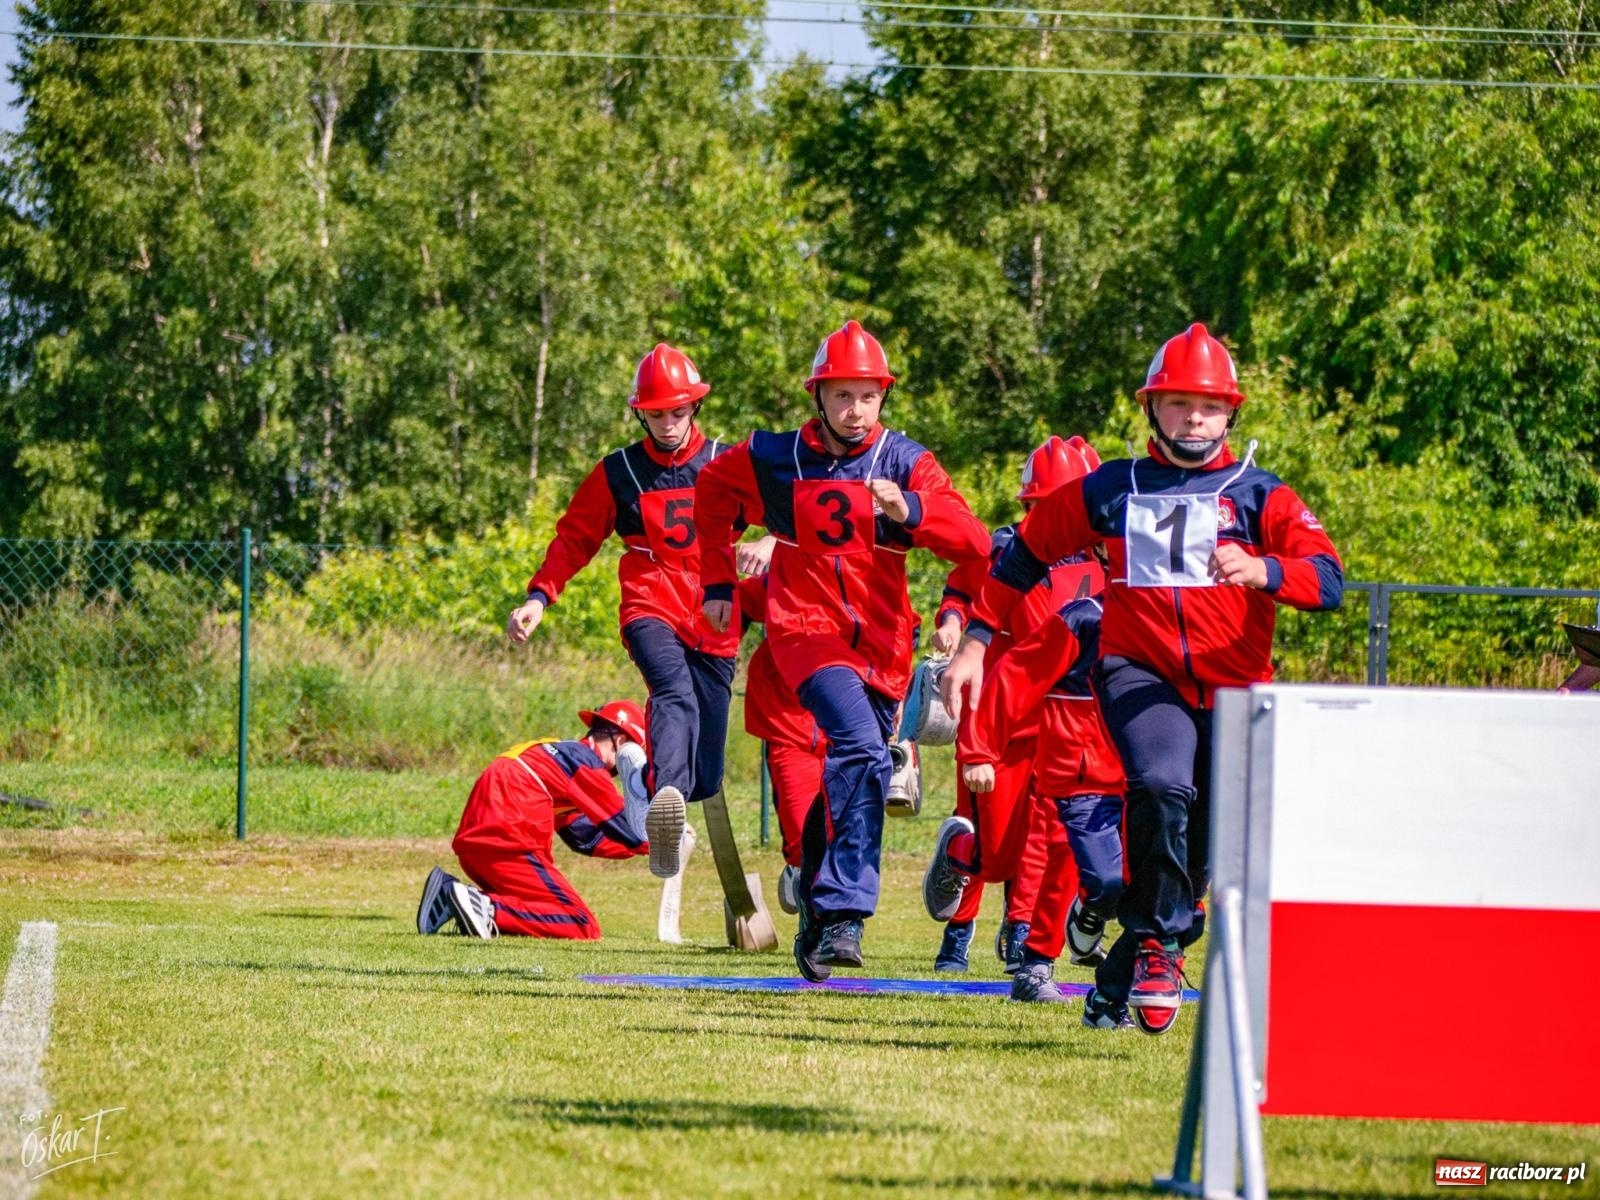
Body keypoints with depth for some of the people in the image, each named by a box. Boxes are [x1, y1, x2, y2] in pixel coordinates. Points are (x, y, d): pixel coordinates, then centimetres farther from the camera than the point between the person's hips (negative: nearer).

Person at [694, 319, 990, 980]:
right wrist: (718, 583, 19)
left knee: (848, 776, 11)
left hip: (881, 641, 3)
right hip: (807, 629, -3)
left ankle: (818, 917, 28)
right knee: (861, 749, -26)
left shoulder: (904, 461, -3)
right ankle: (845, 909, -30)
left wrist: (910, 510, -33)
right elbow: (712, 490, 20)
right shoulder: (775, 458, -1)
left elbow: (974, 541, -15)